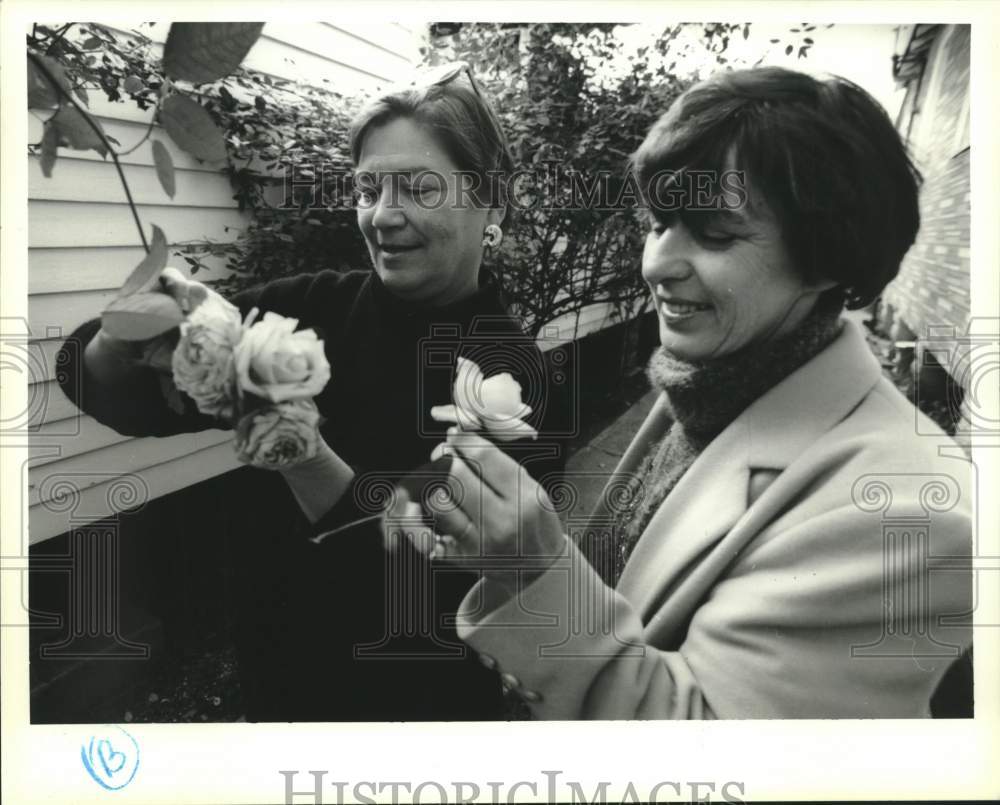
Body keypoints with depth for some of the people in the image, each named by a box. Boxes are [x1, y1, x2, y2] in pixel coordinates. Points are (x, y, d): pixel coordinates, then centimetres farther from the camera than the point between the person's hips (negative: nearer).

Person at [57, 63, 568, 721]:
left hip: (421, 699, -3)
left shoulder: (513, 374, -18)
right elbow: (113, 393, -10)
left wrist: (301, 451, -37)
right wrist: (128, 333, -30)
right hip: (279, 675, 4)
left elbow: (436, 579, -26)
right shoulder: (317, 308, -9)